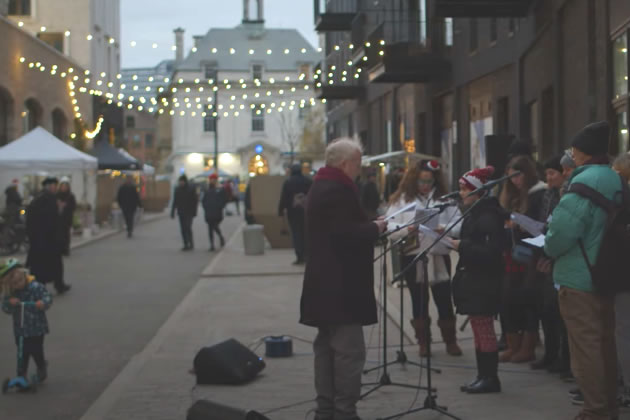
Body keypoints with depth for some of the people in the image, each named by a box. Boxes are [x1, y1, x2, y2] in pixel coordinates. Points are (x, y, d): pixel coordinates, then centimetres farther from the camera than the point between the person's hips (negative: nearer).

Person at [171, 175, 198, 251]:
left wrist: (194, 211, -9)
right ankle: (186, 245, 8)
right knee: (183, 228, 2)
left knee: (188, 227, -14)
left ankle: (191, 244, -1)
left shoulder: (191, 188, -5)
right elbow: (175, 201, 11)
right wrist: (172, 212, 7)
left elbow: (196, 200, -3)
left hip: (189, 212, -4)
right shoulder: (178, 189, 7)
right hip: (181, 212, 4)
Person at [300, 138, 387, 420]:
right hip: (341, 287, -11)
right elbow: (348, 234, -24)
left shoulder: (321, 186, 17)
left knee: (327, 348, 13)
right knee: (350, 351, -8)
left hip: (324, 284, 11)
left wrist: (370, 228, 14)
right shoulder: (339, 190, -17)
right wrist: (377, 227, -8)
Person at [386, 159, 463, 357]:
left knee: (444, 299, 4)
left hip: (439, 256, 0)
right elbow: (391, 229, -3)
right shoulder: (402, 199, 5)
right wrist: (407, 229, -21)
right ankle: (423, 342, 18)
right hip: (412, 256, 0)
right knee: (419, 300, 9)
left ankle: (450, 341, 17)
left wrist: (446, 229, -21)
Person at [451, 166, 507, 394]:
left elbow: (491, 251, -24)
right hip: (473, 281, 10)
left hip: (483, 283, -10)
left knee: (484, 330, -4)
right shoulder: (474, 213, 15)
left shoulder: (488, 216, -17)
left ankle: (490, 377, 3)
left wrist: (462, 246, -23)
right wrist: (455, 242, 7)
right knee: (479, 330, 13)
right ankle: (483, 375, 18)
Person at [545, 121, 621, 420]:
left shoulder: (583, 182, -18)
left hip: (579, 277, -9)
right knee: (604, 343, 15)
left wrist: (548, 249, -2)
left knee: (585, 347, -3)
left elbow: (562, 232, -24)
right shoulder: (615, 180, 10)